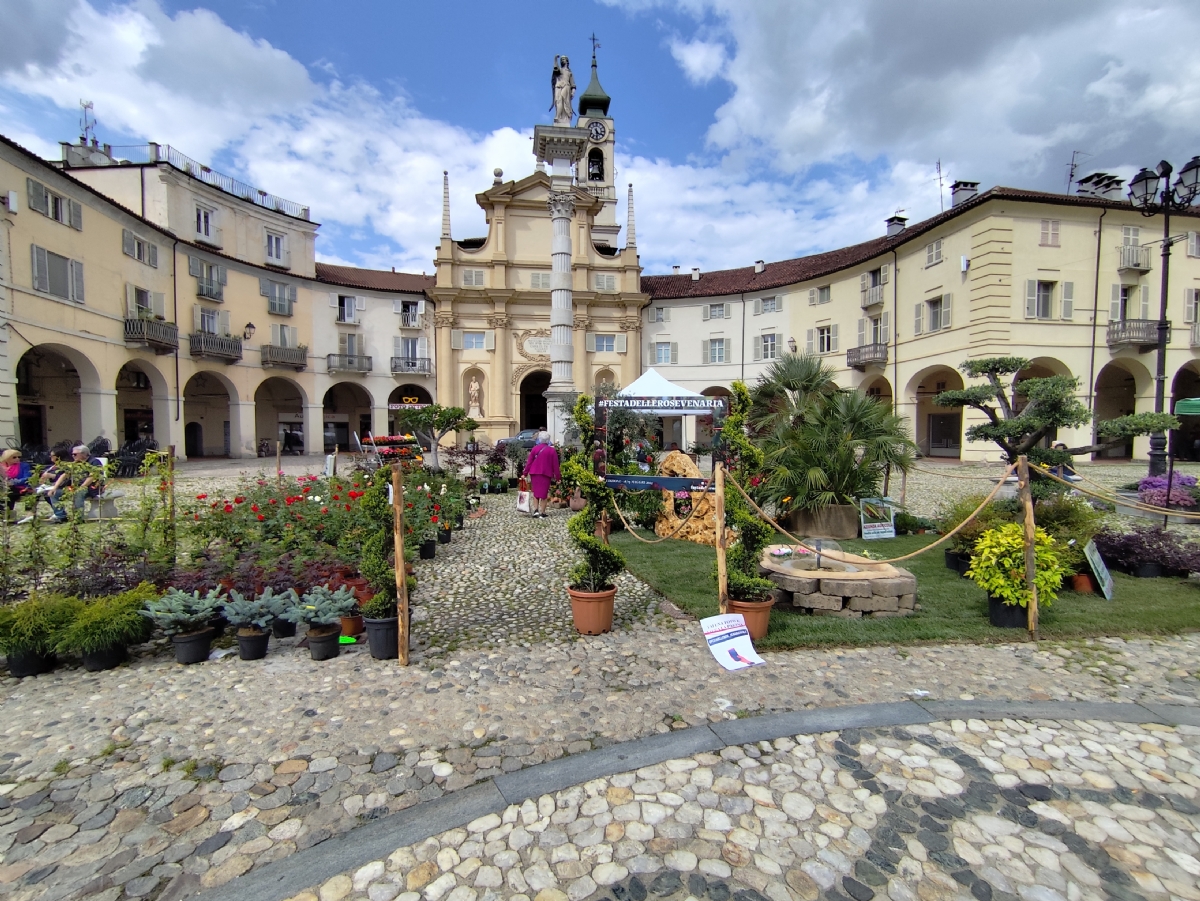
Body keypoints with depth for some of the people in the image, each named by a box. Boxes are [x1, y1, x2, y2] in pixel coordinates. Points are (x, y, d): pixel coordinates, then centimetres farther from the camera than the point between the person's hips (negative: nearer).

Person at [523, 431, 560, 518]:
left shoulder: (535, 448, 2)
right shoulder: (552, 450, -3)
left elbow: (529, 461, 1)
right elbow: (555, 465, -2)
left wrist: (526, 472, 7)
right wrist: (558, 476, 4)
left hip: (534, 473, 2)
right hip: (546, 474, -2)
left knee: (535, 492, 13)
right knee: (544, 494, 5)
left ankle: (536, 510, 0)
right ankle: (542, 513, 6)